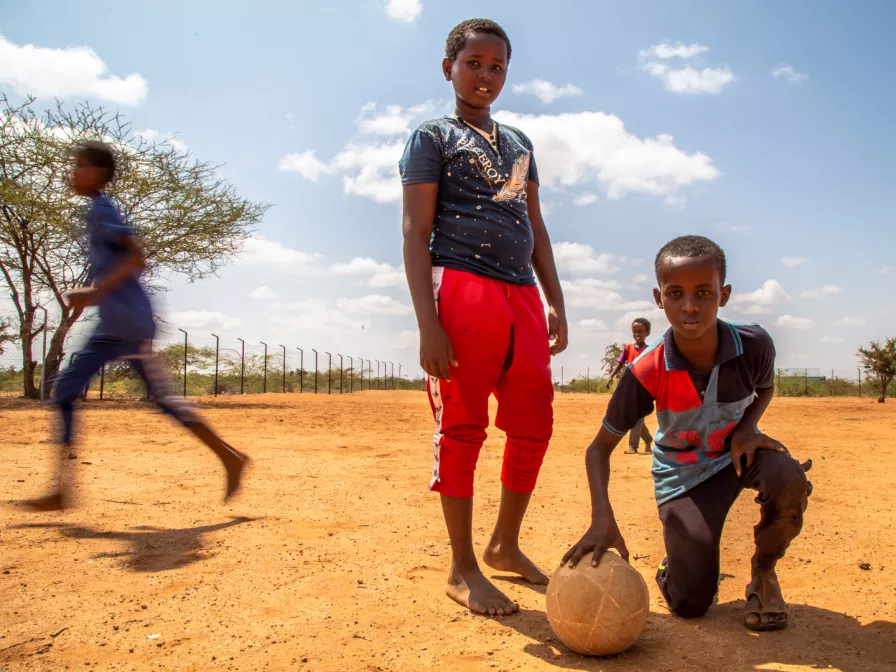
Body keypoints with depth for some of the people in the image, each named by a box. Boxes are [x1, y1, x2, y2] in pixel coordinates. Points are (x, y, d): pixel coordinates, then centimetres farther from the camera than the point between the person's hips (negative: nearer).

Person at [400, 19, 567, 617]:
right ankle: (463, 569, 7)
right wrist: (428, 325, -15)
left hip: (523, 296, 7)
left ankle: (506, 545, 24)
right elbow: (416, 233, -5)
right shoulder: (433, 136, 5)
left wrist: (556, 303, 12)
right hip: (462, 287, -6)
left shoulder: (519, 144, 24)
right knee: (462, 427, -4)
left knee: (534, 426, 8)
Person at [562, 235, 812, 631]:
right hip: (683, 475, -2)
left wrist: (745, 427, -19)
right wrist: (602, 519, -35)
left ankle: (763, 572, -3)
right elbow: (600, 447, -20)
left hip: (737, 451, 2)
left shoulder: (753, 345, -23)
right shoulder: (647, 373, -28)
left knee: (789, 479, -34)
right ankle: (676, 561, 28)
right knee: (689, 603, -11)